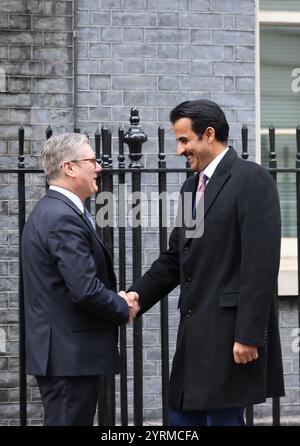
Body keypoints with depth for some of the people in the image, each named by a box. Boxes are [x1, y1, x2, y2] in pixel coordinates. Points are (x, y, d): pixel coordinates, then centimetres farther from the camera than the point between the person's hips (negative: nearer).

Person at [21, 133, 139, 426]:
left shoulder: (48, 211, 14)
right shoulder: (64, 218, -19)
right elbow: (86, 290, -24)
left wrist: (118, 299, 7)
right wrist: (124, 309, -7)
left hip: (60, 351, 10)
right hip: (70, 354, -10)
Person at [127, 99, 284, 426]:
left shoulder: (251, 179, -10)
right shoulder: (192, 186, 16)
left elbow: (262, 262, -16)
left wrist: (248, 335, -20)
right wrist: (136, 297, 3)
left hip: (230, 333, -8)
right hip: (195, 333, 8)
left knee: (223, 419, -2)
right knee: (183, 419, 11)